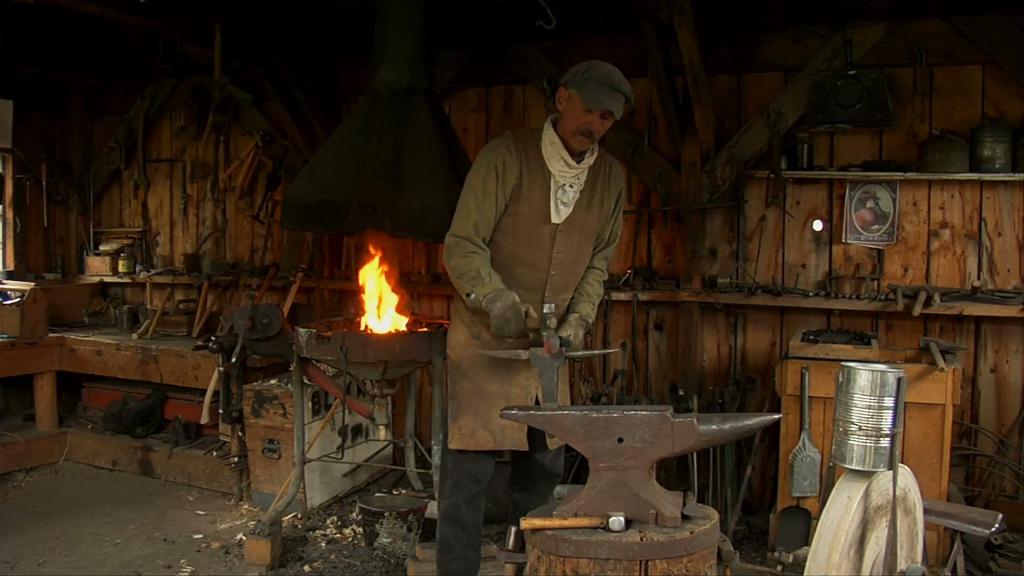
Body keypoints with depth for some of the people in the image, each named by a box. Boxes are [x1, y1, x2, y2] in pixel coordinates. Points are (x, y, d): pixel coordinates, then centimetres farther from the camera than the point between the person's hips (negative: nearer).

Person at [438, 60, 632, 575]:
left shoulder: (611, 179, 3)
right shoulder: (505, 157, -13)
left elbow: (597, 263, 10)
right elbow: (462, 246, -14)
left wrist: (576, 323, -5)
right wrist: (497, 300, -30)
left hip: (549, 343, 6)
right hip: (485, 338, -5)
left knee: (544, 465, 14)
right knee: (470, 466, -6)